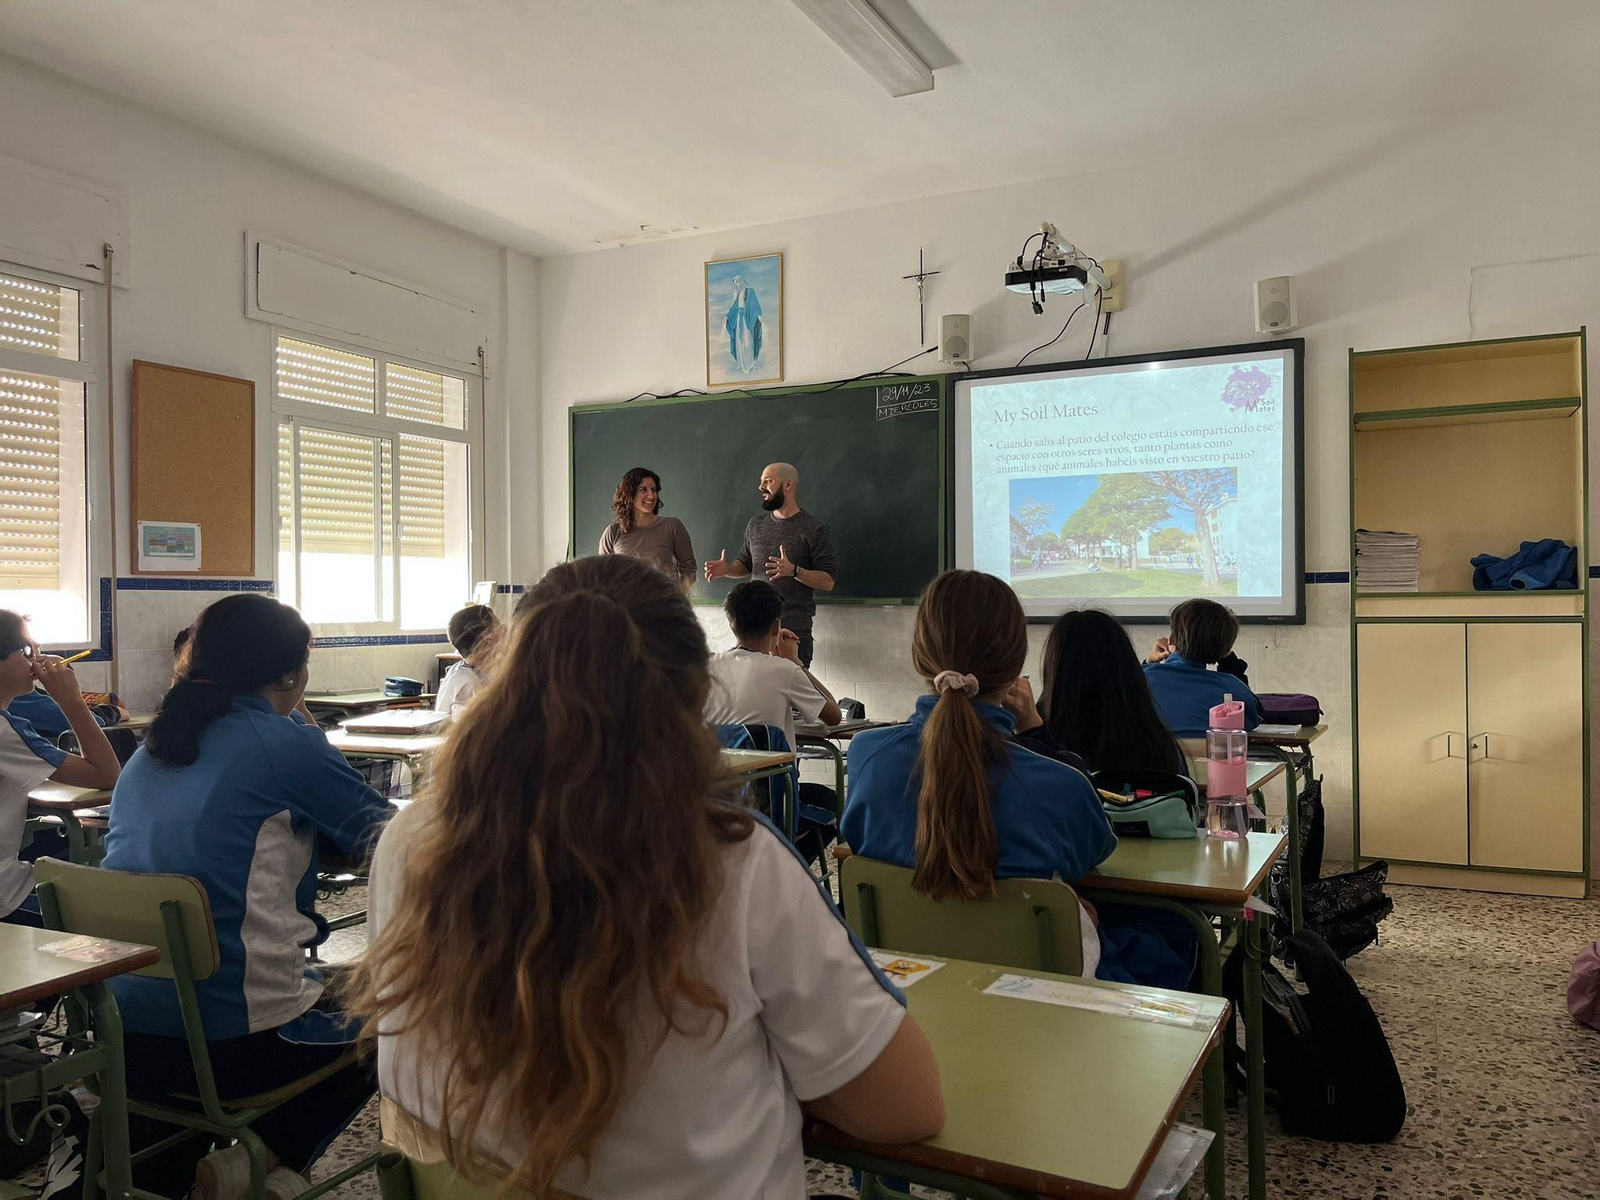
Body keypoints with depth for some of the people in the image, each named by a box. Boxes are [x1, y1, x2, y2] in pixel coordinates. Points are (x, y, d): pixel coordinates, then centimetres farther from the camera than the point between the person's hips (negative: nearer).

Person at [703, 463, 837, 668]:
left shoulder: (814, 529, -5)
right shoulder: (755, 525, 12)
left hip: (794, 629, -5)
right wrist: (727, 569, 1)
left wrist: (794, 571, -25)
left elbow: (829, 581, -9)